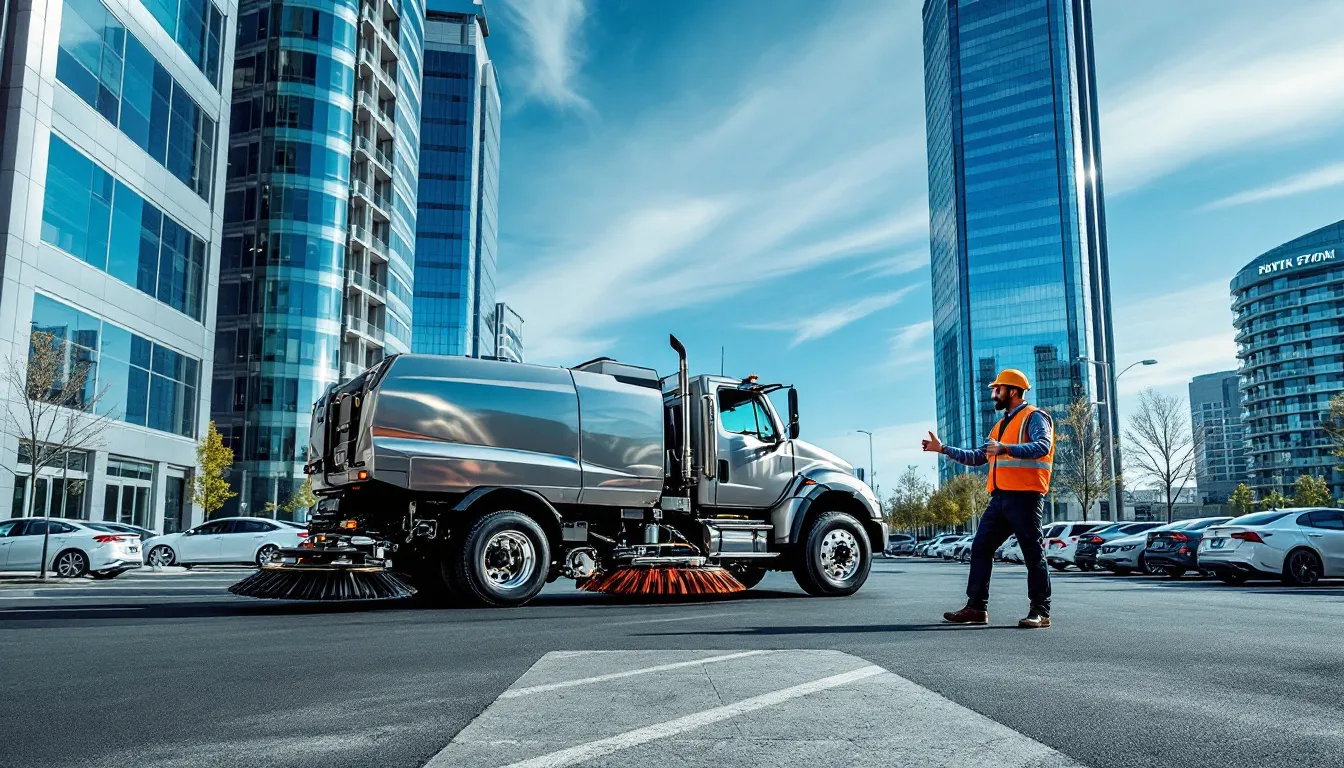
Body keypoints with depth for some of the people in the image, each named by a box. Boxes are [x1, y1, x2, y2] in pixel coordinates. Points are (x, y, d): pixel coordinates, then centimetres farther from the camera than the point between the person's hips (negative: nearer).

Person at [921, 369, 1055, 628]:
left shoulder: (1034, 417, -2)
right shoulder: (1000, 426, 25)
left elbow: (1042, 446, -21)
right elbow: (977, 457, 28)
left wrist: (1007, 449, -35)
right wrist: (943, 449, 22)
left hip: (1024, 497, -9)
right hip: (999, 498, 9)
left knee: (1033, 554, -3)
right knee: (980, 549, 5)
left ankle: (1040, 612, 3)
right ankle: (976, 607, 8)